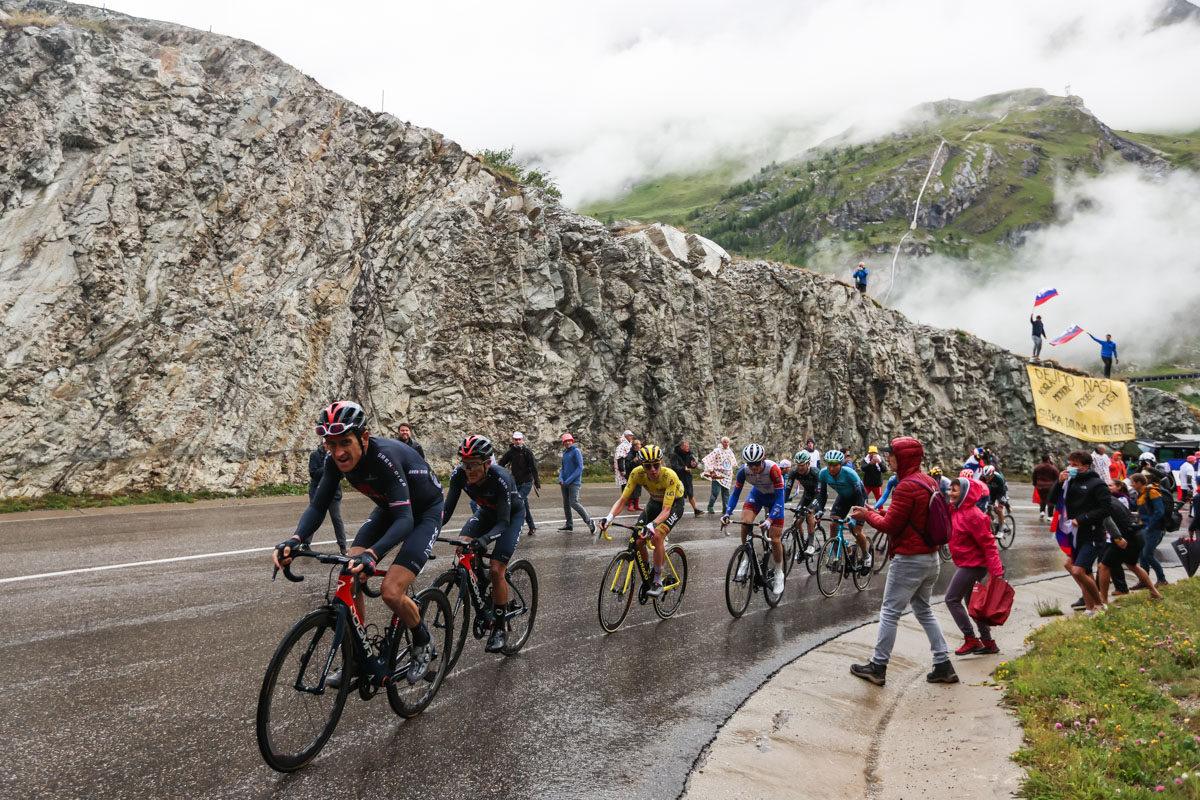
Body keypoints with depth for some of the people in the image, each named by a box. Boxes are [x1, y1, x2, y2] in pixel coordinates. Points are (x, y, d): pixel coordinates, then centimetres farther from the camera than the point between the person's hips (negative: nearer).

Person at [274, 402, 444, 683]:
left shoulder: (384, 455, -36)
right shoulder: (336, 459, -17)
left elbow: (404, 519, -39)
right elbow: (318, 506, -12)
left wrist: (371, 554, -55)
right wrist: (295, 540, -32)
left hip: (424, 512, -7)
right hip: (389, 509, 7)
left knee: (391, 592, -20)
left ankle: (423, 644, 11)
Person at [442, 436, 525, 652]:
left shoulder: (501, 479, -37)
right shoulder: (459, 475, -24)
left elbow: (503, 522, -35)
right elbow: (447, 510, -19)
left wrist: (483, 540, -52)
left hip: (512, 515, -5)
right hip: (486, 513, 5)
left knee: (496, 570, -18)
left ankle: (499, 628, 1)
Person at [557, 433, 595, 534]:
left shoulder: (576, 451, -7)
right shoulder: (564, 453, 15)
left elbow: (580, 468, -13)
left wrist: (569, 480, -17)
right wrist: (560, 479, 0)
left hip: (574, 482, -8)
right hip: (564, 483, 8)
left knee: (574, 503, -16)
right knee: (566, 503, 9)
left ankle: (589, 522, -7)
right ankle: (569, 524, 18)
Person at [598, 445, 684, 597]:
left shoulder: (669, 476, -37)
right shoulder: (637, 473, -26)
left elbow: (666, 510, -38)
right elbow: (622, 499, -23)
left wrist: (652, 525, -56)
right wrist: (609, 517, -41)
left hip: (674, 503, -4)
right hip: (655, 503, 4)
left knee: (657, 536, -29)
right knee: (638, 539, -15)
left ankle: (658, 582, -15)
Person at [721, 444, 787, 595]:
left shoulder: (773, 469, -37)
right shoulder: (743, 471, -27)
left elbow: (779, 498, -34)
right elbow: (735, 493, -15)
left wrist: (769, 520, -45)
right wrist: (727, 514, -30)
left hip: (774, 497, -3)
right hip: (757, 494, 3)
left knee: (775, 540, -7)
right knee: (745, 523, -25)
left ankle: (778, 574, 17)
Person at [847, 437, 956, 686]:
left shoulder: (906, 486, -20)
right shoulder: (929, 482, 9)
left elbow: (890, 525, -18)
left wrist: (867, 515, -1)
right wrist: (875, 512, 9)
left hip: (909, 560, -9)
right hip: (931, 558, 9)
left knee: (889, 613, 0)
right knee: (924, 610, 19)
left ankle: (878, 667, 7)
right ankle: (943, 666, 20)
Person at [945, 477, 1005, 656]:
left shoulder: (972, 515, -20)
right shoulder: (955, 510, 7)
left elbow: (988, 544, -21)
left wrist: (997, 571, -23)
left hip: (972, 565, -10)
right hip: (968, 564, 10)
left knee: (952, 599, -6)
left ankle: (971, 640, 0)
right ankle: (988, 642, 24)